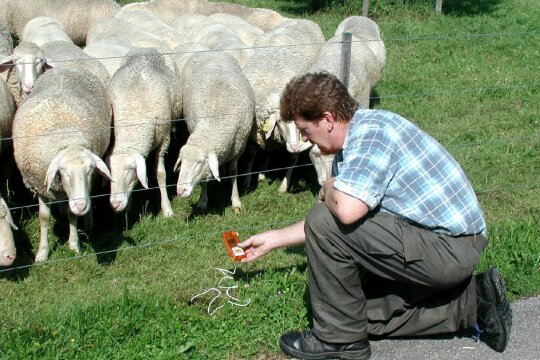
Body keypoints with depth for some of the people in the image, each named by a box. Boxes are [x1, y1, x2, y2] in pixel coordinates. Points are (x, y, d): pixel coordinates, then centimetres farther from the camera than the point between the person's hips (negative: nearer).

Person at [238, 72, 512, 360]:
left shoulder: (372, 131, -19)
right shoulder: (350, 147, 12)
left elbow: (347, 211, -33)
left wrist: (328, 189, -10)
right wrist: (273, 240, 27)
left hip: (448, 248, -11)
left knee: (325, 222, -15)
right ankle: (473, 301, 15)